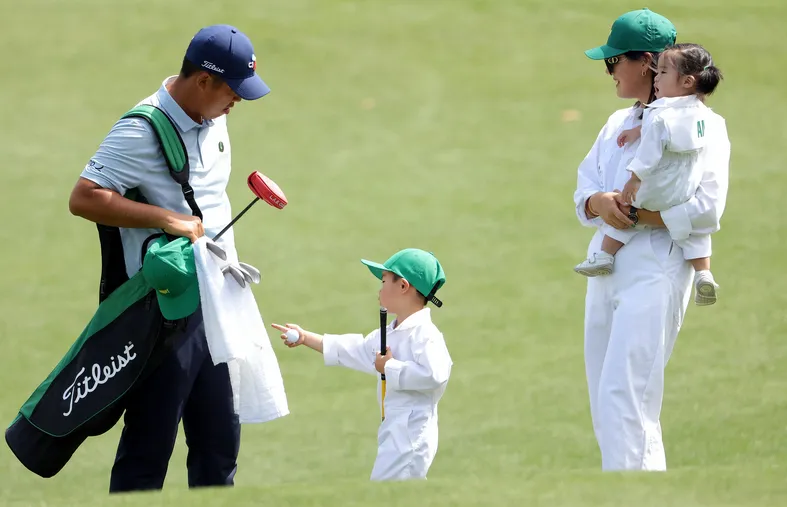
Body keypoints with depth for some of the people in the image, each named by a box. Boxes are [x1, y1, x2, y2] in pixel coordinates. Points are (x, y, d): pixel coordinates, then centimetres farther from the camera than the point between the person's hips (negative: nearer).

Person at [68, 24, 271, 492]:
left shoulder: (214, 120, 9)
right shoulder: (142, 132, -18)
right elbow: (83, 198, -25)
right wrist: (166, 219, -26)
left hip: (213, 307, 8)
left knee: (221, 439, 14)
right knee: (150, 447, -3)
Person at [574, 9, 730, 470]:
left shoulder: (700, 125, -7)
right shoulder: (619, 124, 19)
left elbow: (707, 208, -16)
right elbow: (584, 189, 13)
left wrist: (637, 216, -17)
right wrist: (598, 203, -10)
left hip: (655, 271, -9)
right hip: (606, 270, 9)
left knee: (623, 398, -16)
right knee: (606, 404, 8)